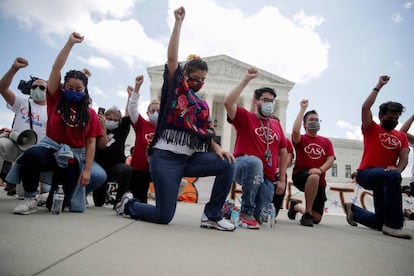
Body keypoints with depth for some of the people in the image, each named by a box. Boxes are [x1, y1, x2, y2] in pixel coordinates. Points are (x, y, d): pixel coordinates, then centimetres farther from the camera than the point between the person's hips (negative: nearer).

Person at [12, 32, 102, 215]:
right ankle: (30, 199, -16)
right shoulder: (56, 100, 3)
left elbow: (91, 143, -1)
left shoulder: (90, 114, 2)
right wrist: (70, 43, -11)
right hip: (51, 148, 0)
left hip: (74, 156, 1)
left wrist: (87, 169, -9)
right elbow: (56, 68, -6)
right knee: (30, 155, -39)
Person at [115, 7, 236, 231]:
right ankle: (129, 204, 25)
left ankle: (212, 216, -2)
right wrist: (179, 21, -7)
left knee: (227, 164, -14)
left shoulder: (203, 105, 18)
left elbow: (207, 134, 14)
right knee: (164, 216, -6)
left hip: (189, 158, 6)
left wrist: (218, 149, -5)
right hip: (165, 157, -6)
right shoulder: (174, 87, 3)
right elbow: (172, 57, -10)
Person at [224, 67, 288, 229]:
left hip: (268, 178, 5)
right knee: (254, 162, -40)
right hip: (244, 167, -5)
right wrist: (246, 80, -14)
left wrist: (282, 179, 11)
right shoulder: (245, 117, 2)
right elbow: (228, 102, -18)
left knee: (259, 218, -2)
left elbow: (283, 152, 17)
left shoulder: (276, 125, 15)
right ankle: (246, 212, -20)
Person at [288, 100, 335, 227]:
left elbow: (331, 160, 1)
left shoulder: (326, 141, 13)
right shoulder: (301, 139, 3)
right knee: (314, 177, -42)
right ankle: (307, 214, -23)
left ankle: (296, 206, 35)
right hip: (300, 175, -4)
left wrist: (320, 169, -21)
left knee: (317, 219, 2)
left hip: (320, 181, 4)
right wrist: (303, 109, -12)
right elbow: (295, 131, -21)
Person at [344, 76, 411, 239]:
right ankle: (393, 225, -30)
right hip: (366, 173, -5)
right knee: (393, 176, -39)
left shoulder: (401, 136, 14)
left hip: (384, 178, 6)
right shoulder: (371, 129, 3)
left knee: (379, 221, 6)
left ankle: (353, 210, 36)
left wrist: (397, 168, -22)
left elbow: (404, 158, 2)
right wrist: (378, 86, -3)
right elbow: (365, 107, -11)